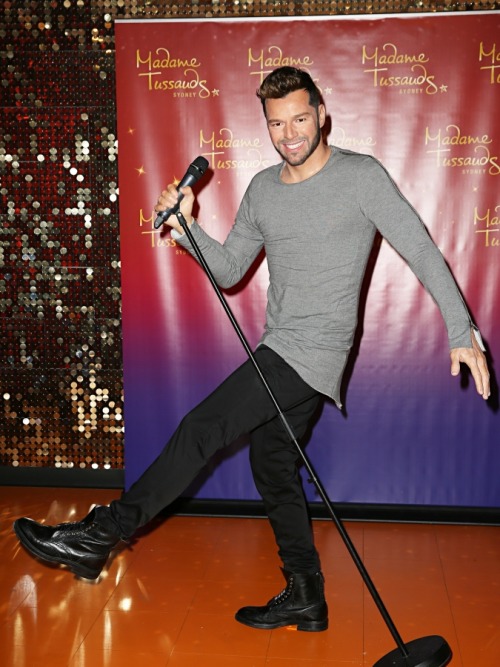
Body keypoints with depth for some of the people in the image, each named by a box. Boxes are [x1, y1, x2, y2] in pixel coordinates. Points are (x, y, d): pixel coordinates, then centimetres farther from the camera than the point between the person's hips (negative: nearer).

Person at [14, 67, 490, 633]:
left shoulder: (361, 176, -7)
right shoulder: (262, 189, 11)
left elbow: (423, 253, -8)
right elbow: (229, 271, 14)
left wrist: (462, 332, -14)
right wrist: (187, 226, -3)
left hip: (317, 348, -8)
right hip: (279, 351, 8)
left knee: (201, 429, -14)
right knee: (271, 464, 13)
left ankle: (101, 535, -4)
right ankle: (306, 599, 25)